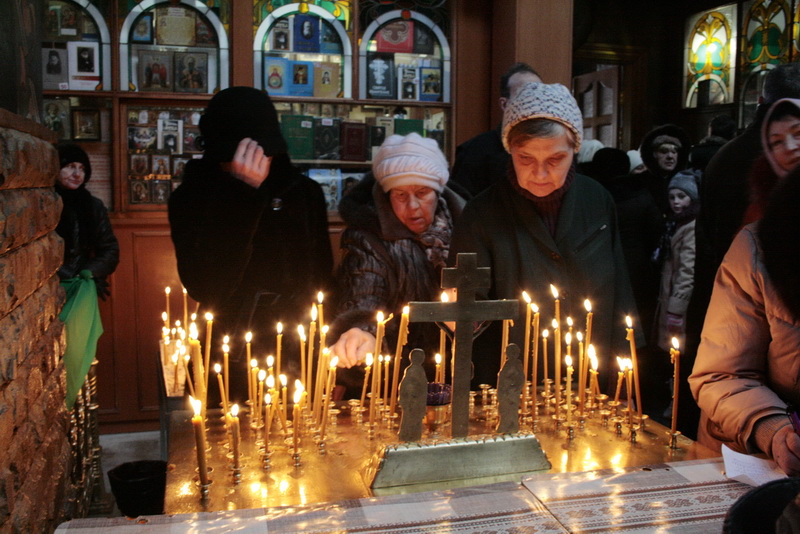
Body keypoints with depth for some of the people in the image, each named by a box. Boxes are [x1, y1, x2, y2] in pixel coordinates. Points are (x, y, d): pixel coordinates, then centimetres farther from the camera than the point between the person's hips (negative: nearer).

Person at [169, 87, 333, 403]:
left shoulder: (305, 193, 0)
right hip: (227, 364, -2)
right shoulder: (190, 198, -8)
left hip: (296, 361, 3)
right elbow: (206, 288, -22)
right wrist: (240, 196, -26)